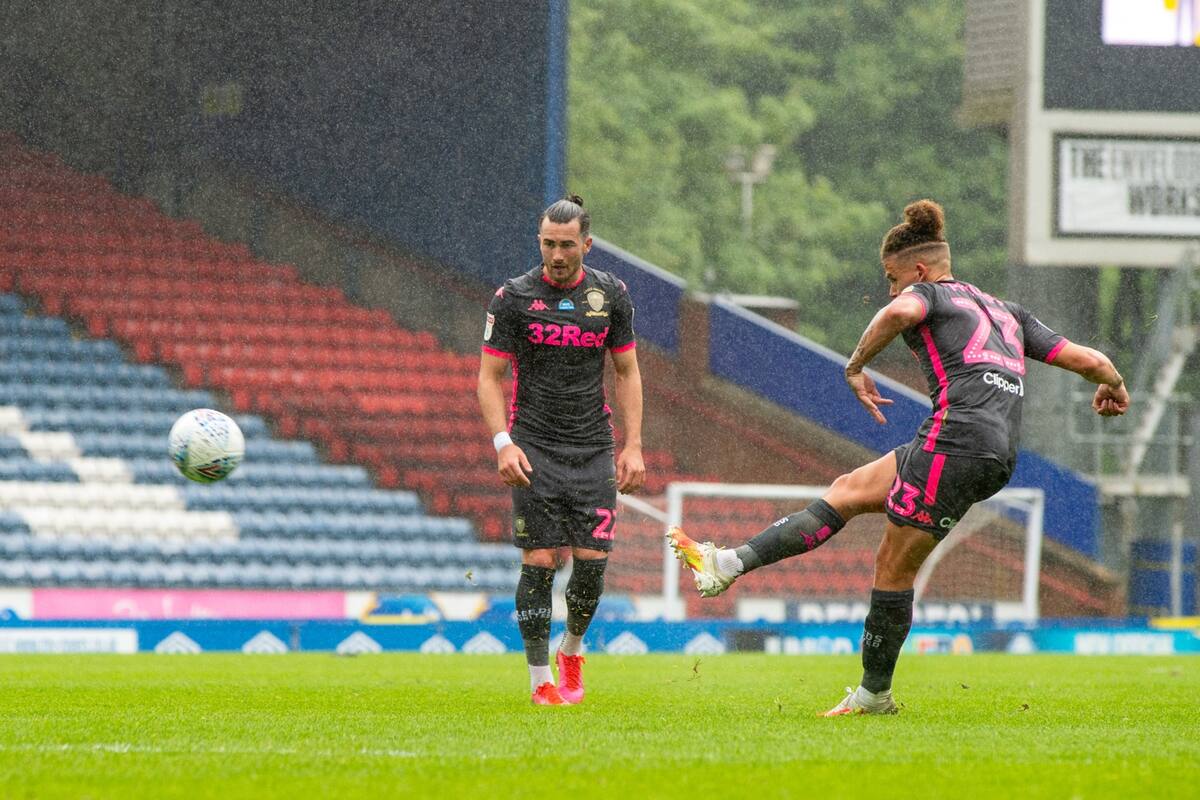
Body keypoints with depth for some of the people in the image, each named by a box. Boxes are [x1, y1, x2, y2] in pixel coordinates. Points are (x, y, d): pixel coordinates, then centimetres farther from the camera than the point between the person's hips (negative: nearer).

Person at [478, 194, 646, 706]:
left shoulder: (611, 295, 4)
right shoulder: (513, 297, -3)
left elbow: (627, 372, 11)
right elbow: (489, 377, -1)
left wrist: (633, 446, 3)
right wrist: (503, 443, -14)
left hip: (593, 450, 2)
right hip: (534, 448, -2)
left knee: (592, 561, -5)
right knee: (540, 562, -8)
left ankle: (572, 650, 22)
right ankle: (540, 678, 1)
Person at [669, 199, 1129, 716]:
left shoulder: (928, 295, 5)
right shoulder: (1007, 313, 26)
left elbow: (899, 312, -21)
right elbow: (1086, 360, 23)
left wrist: (856, 367, -9)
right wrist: (1114, 388, 44)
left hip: (956, 437, -8)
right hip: (998, 457, 8)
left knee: (894, 568, 1)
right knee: (847, 492, 13)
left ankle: (874, 694, 7)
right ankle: (731, 564, 11)